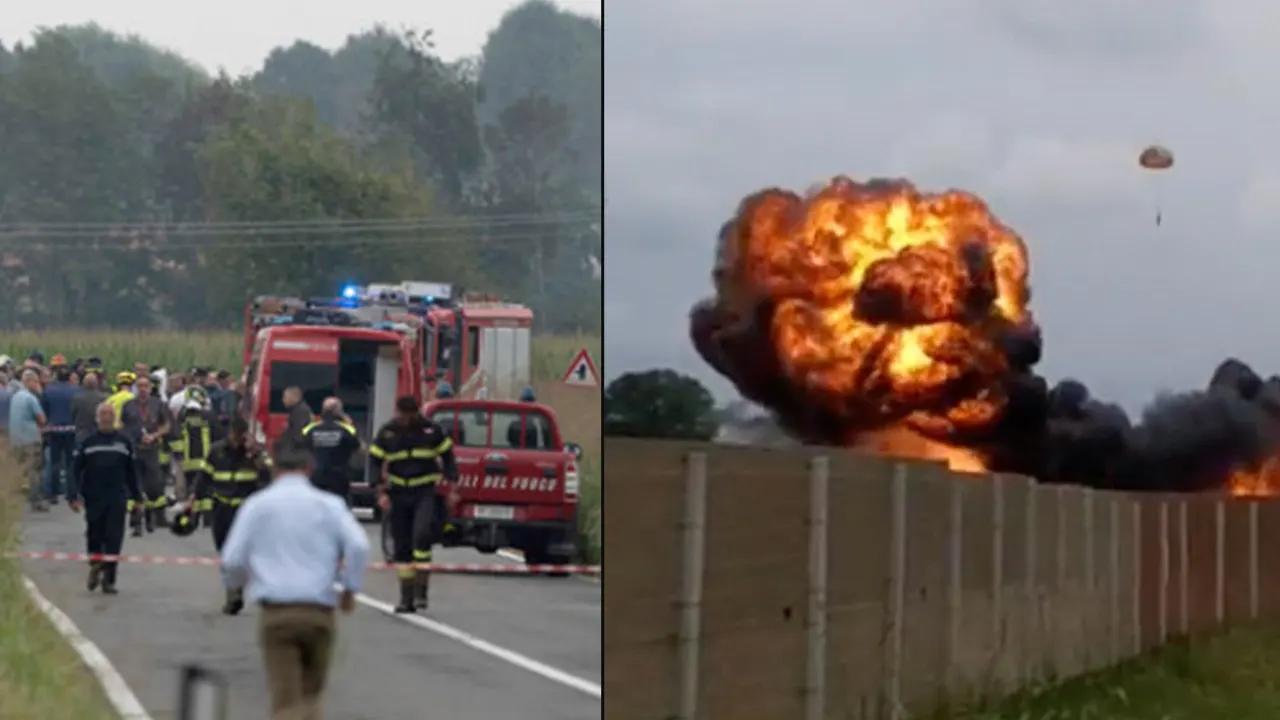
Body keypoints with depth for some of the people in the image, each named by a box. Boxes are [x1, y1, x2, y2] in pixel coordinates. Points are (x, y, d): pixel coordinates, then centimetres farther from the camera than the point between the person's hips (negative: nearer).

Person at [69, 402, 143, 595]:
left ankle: (109, 579, -3)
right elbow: (75, 470, 0)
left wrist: (137, 497, 14)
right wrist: (73, 495, -10)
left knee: (114, 539, -6)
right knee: (94, 536, 7)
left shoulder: (124, 442, 7)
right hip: (94, 499, 0)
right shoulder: (87, 442, 2)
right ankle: (95, 565, 33)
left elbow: (132, 471, 13)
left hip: (117, 499, 0)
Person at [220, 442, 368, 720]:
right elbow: (358, 545, -8)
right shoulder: (329, 504, 5)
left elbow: (232, 559, 4)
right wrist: (350, 588, 5)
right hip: (319, 611, 1)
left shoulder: (256, 505, 5)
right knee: (311, 692, 18)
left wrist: (234, 583, 26)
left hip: (276, 612, -1)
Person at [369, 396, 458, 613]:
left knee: (422, 535, -23)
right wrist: (382, 492, -4)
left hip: (426, 491, -3)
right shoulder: (386, 433, 2)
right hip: (398, 494, 3)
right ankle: (406, 597, 12)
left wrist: (451, 488, 2)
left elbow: (448, 457, 8)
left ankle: (421, 589, -17)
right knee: (401, 546, 4)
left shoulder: (431, 430, -1)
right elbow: (376, 462, 6)